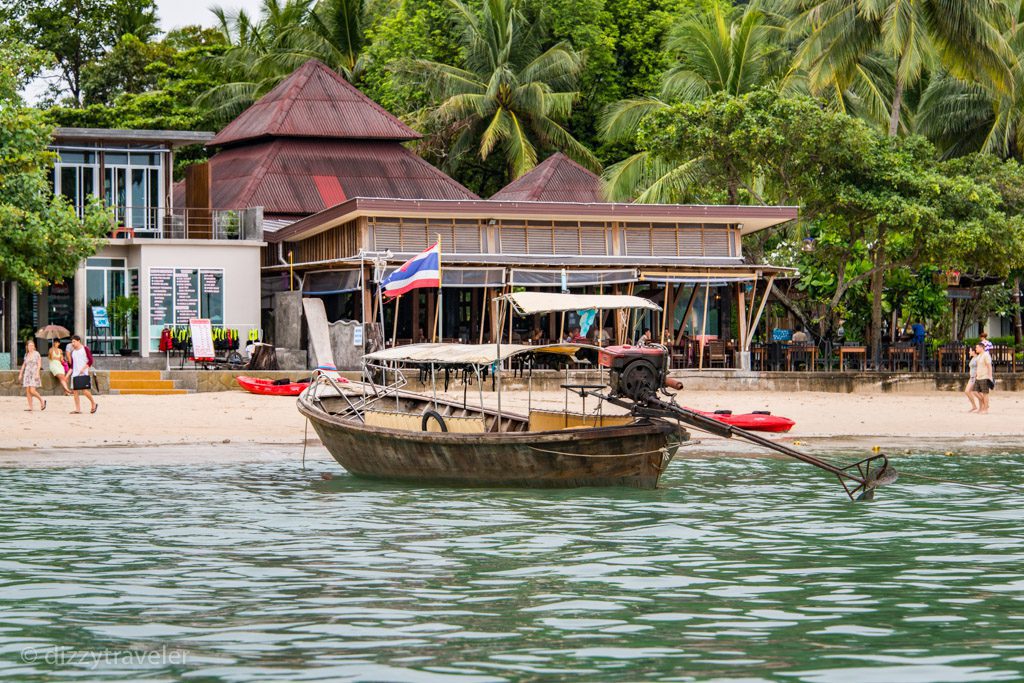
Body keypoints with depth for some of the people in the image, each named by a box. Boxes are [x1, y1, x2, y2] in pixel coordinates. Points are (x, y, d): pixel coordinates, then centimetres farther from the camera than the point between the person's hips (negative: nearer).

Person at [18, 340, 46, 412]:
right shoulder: (26, 354, 11)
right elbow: (24, 365, 19)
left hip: (34, 374, -5)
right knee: (28, 391, -1)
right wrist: (20, 374, 16)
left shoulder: (36, 354, -3)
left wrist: (37, 373, -17)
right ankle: (30, 408, 3)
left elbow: (39, 364, -8)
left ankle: (42, 401, 6)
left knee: (32, 391, -15)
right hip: (27, 374, 5)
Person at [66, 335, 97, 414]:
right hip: (75, 374, 6)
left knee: (85, 391, -13)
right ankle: (78, 409, 3)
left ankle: (94, 404, 8)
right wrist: (67, 375, 11)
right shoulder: (73, 352, 18)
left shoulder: (85, 349, 1)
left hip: (83, 374, -6)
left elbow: (90, 361, -6)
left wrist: (83, 369, -16)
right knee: (75, 391, 0)